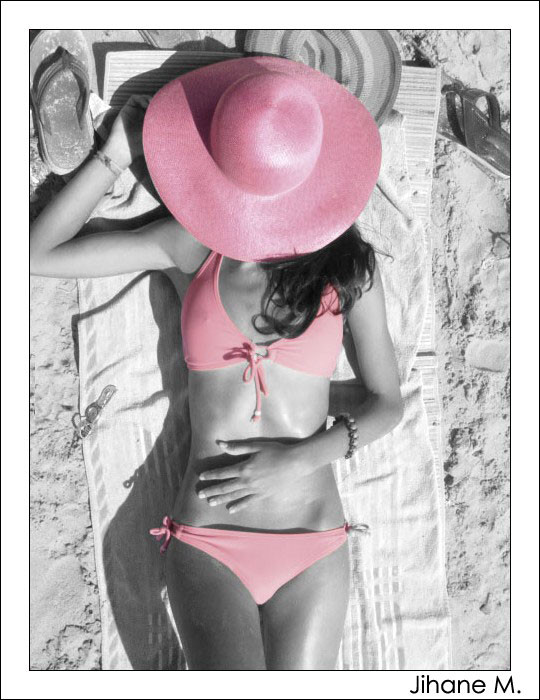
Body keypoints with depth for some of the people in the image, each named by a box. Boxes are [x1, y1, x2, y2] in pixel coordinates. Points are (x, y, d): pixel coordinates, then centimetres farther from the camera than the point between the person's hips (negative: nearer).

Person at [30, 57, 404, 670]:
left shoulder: (347, 267, -1)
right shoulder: (191, 247, -1)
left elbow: (387, 401, 5)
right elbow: (34, 254, -1)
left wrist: (300, 458, -9)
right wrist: (115, 157, -4)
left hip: (313, 553, 1)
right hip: (205, 545, -1)